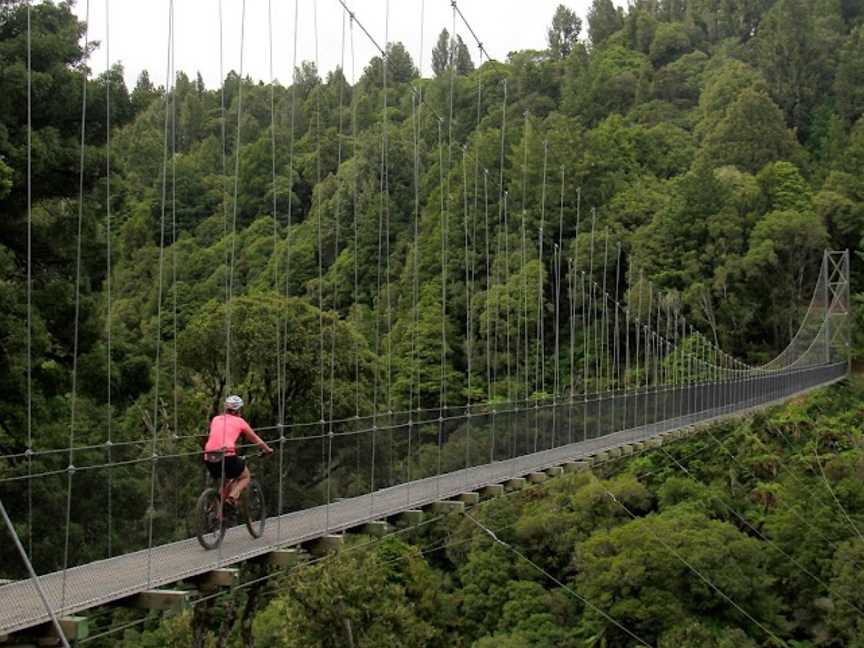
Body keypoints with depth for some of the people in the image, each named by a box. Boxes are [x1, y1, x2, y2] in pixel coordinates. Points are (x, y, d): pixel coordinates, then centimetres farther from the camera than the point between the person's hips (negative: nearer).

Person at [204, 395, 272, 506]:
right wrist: (267, 449, 42)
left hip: (209, 459, 5)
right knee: (245, 476, 23)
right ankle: (232, 497, -3)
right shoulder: (239, 421, 12)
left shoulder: (216, 419, 22)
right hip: (227, 457, -5)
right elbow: (256, 439, 24)